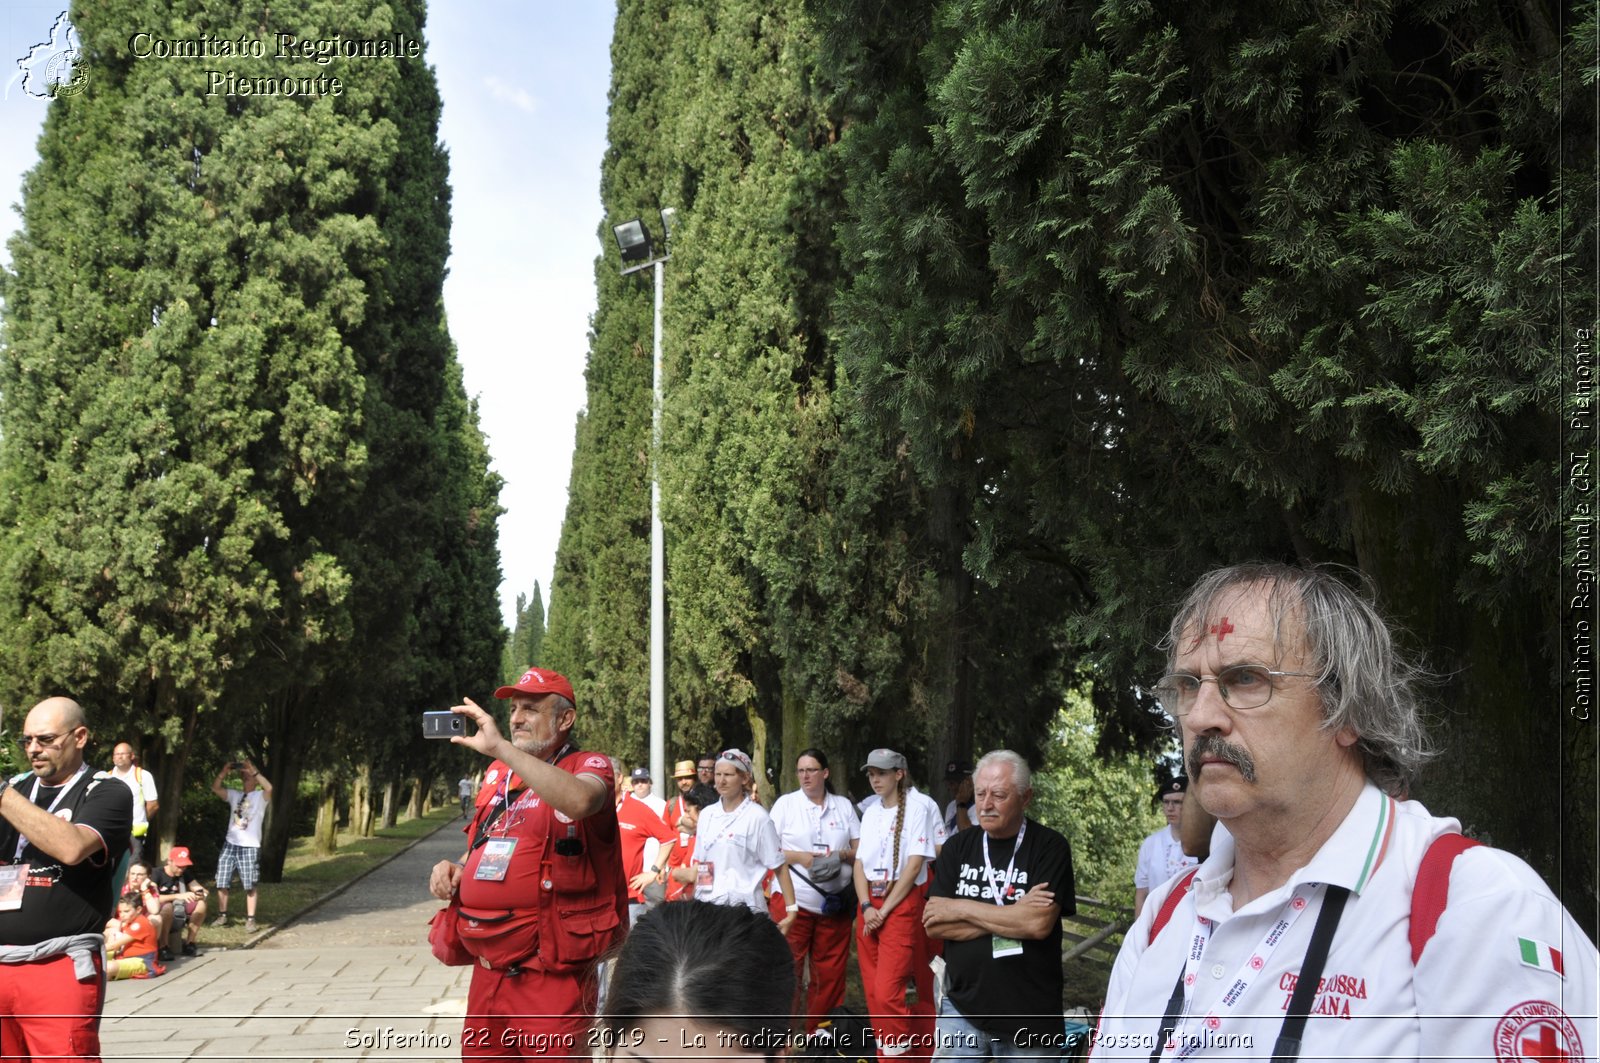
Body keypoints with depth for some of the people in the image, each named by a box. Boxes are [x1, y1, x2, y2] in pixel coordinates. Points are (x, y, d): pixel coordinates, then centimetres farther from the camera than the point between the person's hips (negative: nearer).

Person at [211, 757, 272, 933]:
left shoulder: (260, 796, 0)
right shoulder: (234, 794, 14)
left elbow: (269, 788, -22)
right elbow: (215, 787, 3)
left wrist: (253, 770, -21)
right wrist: (225, 770, -8)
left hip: (250, 847, -4)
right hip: (230, 844, 4)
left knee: (249, 886, -2)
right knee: (222, 882, 5)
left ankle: (250, 920, 2)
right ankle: (222, 915, 18)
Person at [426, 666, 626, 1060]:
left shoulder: (591, 766, -7)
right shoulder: (498, 773, 14)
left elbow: (578, 801, -32)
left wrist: (500, 747, -28)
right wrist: (455, 868, 6)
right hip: (488, 973, 7)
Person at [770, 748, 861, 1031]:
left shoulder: (844, 806, 10)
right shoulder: (786, 803, 4)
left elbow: (860, 850, 11)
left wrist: (842, 855, -10)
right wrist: (800, 857, -13)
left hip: (835, 902, 2)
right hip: (793, 900, -2)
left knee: (830, 973, 5)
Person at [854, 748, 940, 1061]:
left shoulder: (917, 810, -7)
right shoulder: (870, 814, 11)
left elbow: (914, 865, -12)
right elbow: (860, 863, 9)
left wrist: (885, 910, -13)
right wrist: (867, 907, -7)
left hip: (903, 906, -6)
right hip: (870, 907, 6)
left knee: (889, 991, -13)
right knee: (873, 990, 7)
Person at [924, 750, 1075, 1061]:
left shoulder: (1050, 847, -6)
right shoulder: (957, 848, 4)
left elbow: (1039, 923, -19)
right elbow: (934, 925, -4)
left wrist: (961, 909, -11)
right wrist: (1011, 916, -14)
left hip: (1030, 1018, -2)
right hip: (962, 1009, 3)